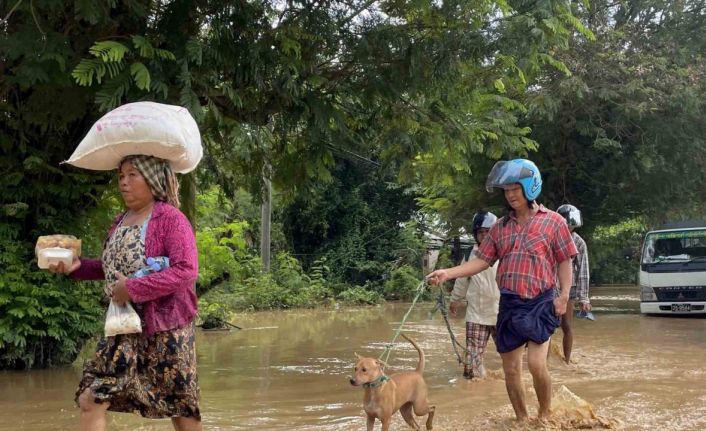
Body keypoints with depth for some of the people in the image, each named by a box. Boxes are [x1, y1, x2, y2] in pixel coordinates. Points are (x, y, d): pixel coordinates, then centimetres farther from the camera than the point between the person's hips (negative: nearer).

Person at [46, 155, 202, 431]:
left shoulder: (170, 219, -12)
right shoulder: (120, 222, 11)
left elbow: (186, 270, -22)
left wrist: (133, 289, -23)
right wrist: (77, 267, 6)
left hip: (165, 328, -7)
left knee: (180, 408, 5)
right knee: (90, 399, 0)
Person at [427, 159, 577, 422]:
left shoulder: (553, 221, 0)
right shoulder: (500, 227, 11)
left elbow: (565, 261, 1)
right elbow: (482, 261, 7)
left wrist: (564, 295, -11)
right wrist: (448, 273, -6)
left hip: (540, 302, -4)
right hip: (509, 304, 4)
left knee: (537, 365, -15)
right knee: (510, 370, 7)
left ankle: (545, 415, 9)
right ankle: (521, 420, 23)